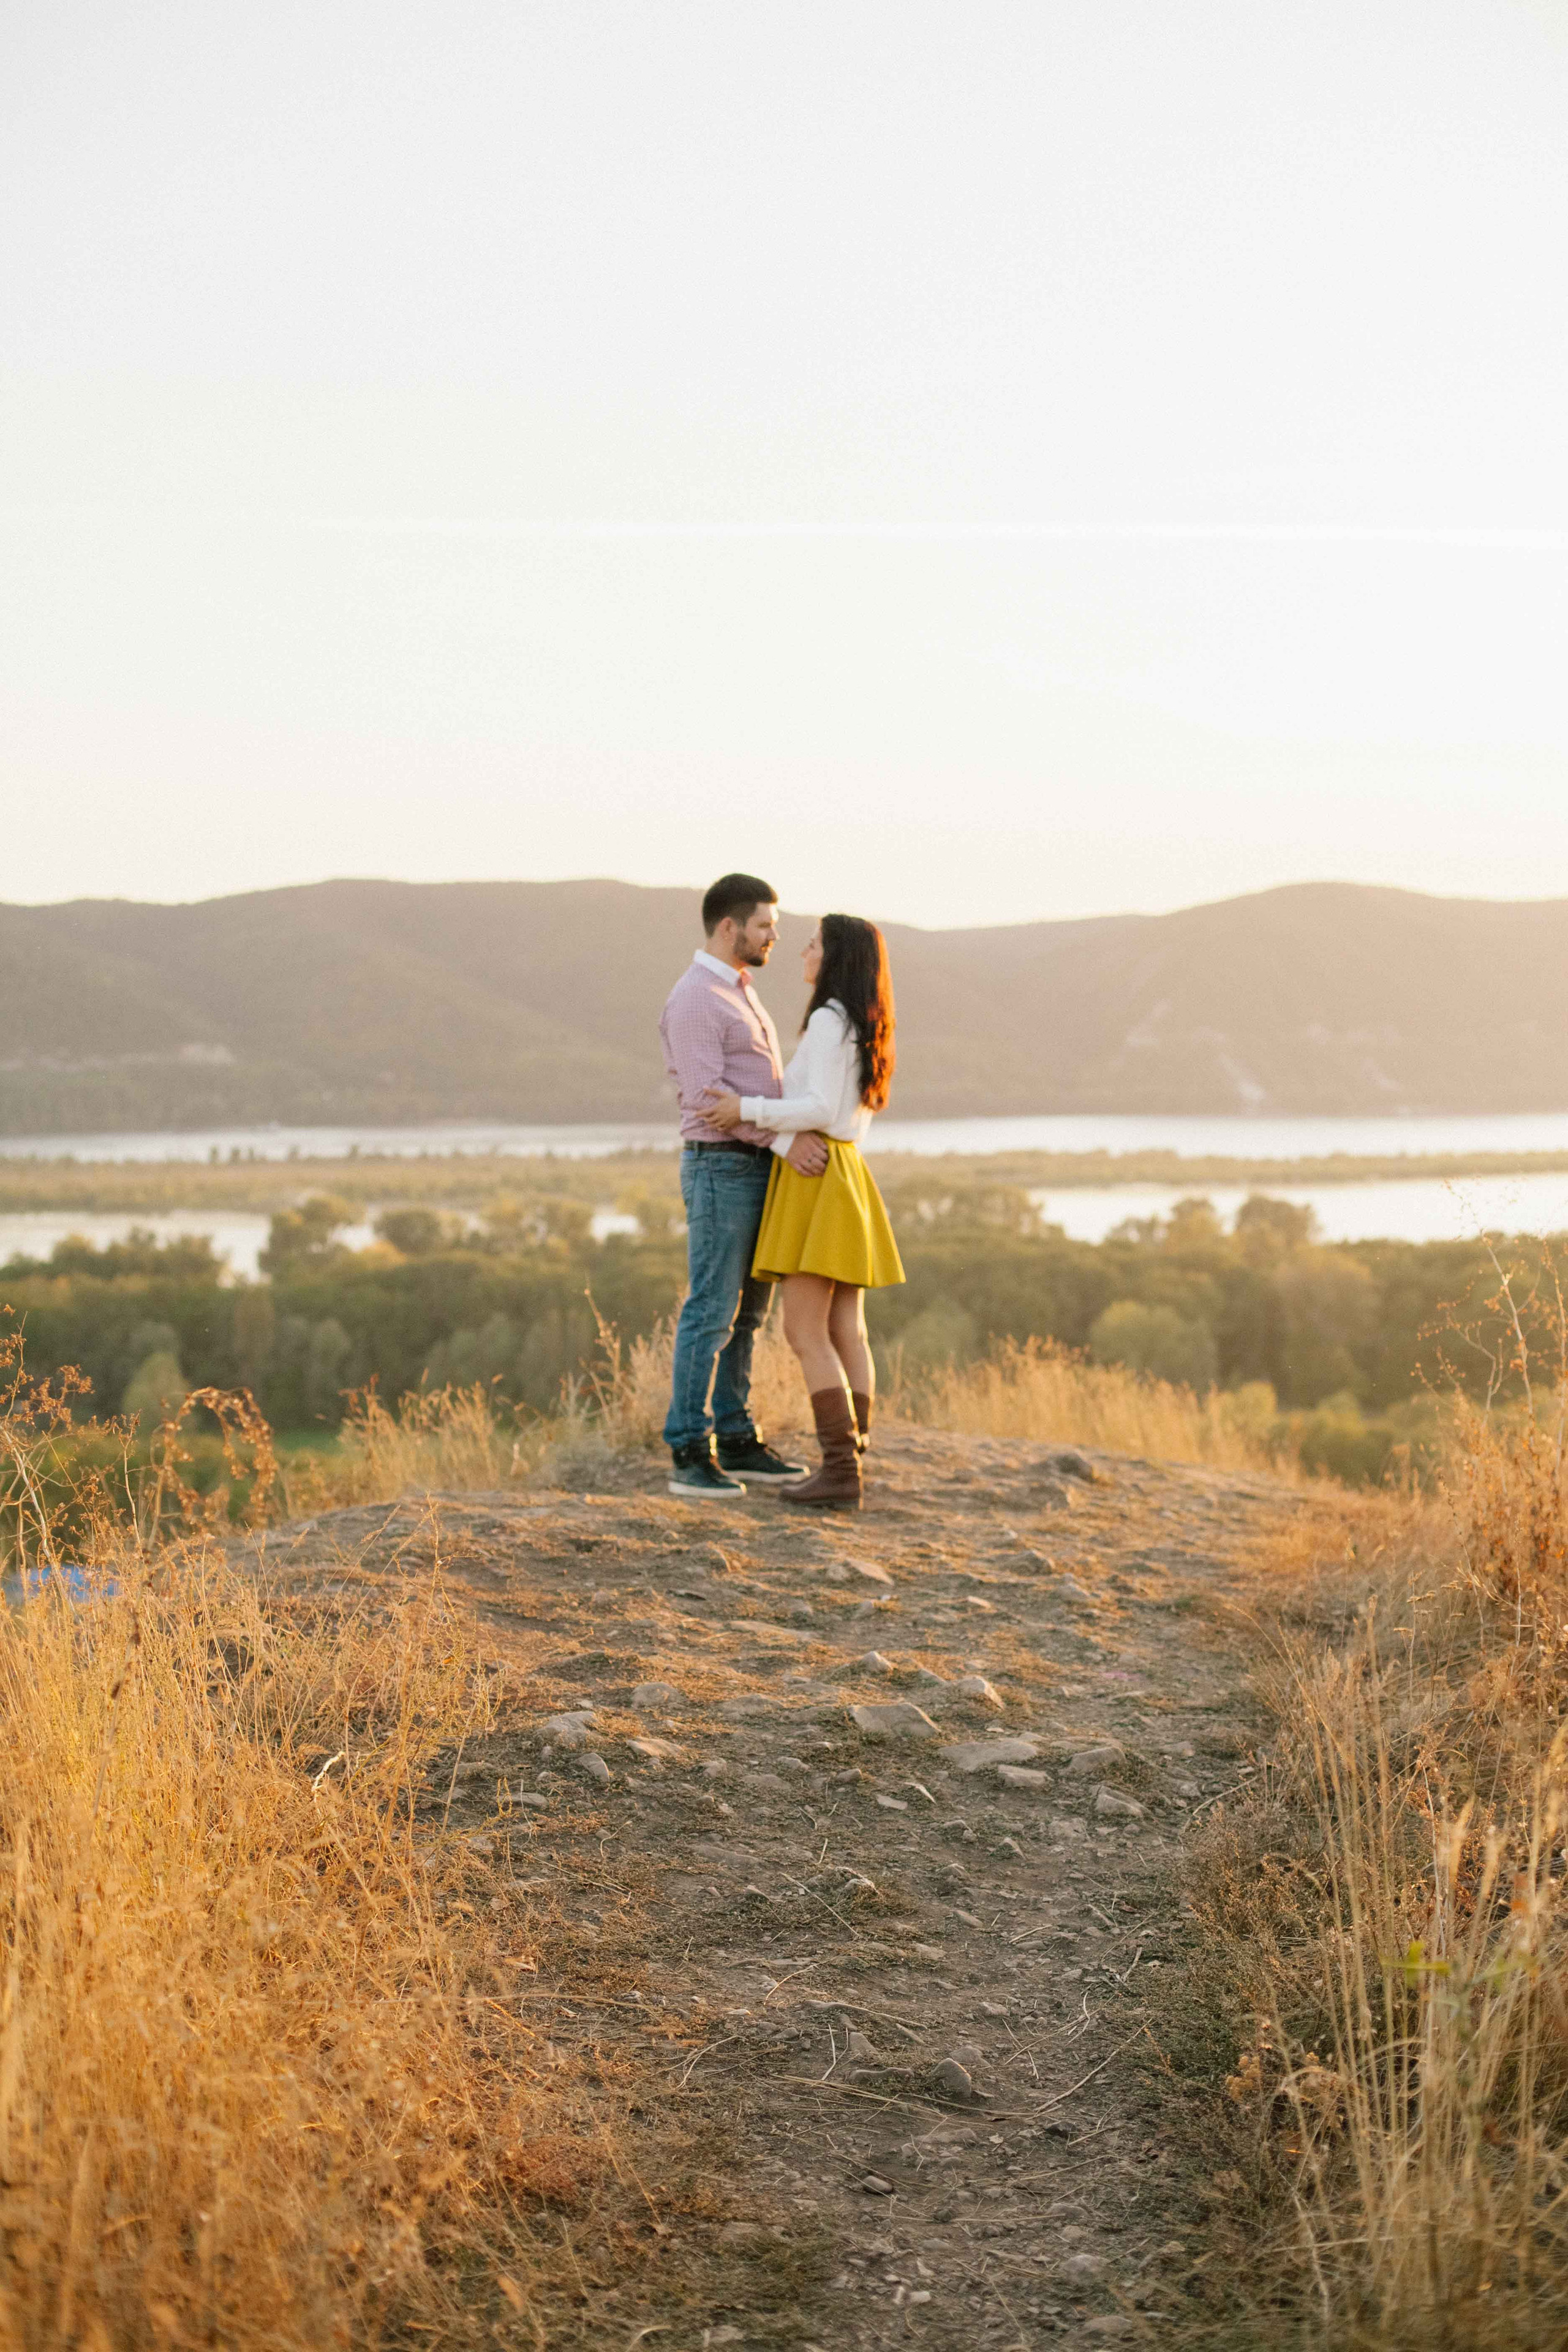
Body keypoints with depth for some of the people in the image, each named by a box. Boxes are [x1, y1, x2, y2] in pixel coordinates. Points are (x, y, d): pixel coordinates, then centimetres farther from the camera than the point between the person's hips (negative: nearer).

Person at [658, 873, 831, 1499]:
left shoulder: (738, 995, 18)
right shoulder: (693, 999, -15)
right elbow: (708, 1098, -23)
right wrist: (786, 1140, -26)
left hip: (755, 1171, 10)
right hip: (720, 1171, -10)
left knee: (744, 1313, 11)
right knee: (711, 1313, -9)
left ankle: (737, 1445, 17)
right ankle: (690, 1458, -6)